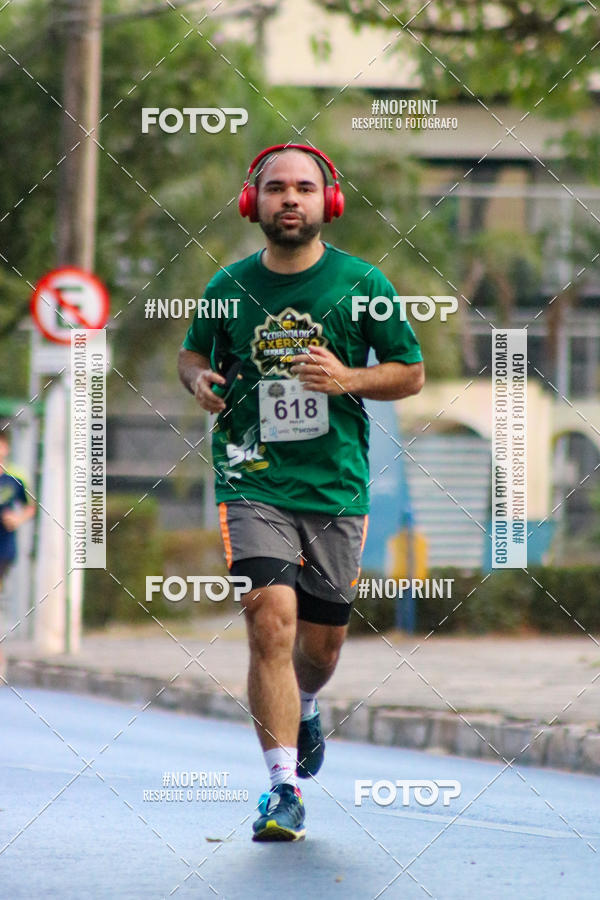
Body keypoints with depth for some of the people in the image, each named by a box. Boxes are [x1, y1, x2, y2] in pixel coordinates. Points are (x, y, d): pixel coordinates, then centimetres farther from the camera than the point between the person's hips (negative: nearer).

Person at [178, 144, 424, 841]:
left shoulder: (362, 284, 0)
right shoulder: (229, 287, 3)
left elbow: (412, 372, 5)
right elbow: (192, 352, 20)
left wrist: (349, 379, -13)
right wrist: (199, 379, -3)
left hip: (337, 487, 1)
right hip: (254, 480, -1)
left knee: (321, 645, 11)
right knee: (272, 621, -19)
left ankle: (304, 707, 48)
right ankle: (284, 787, -16)